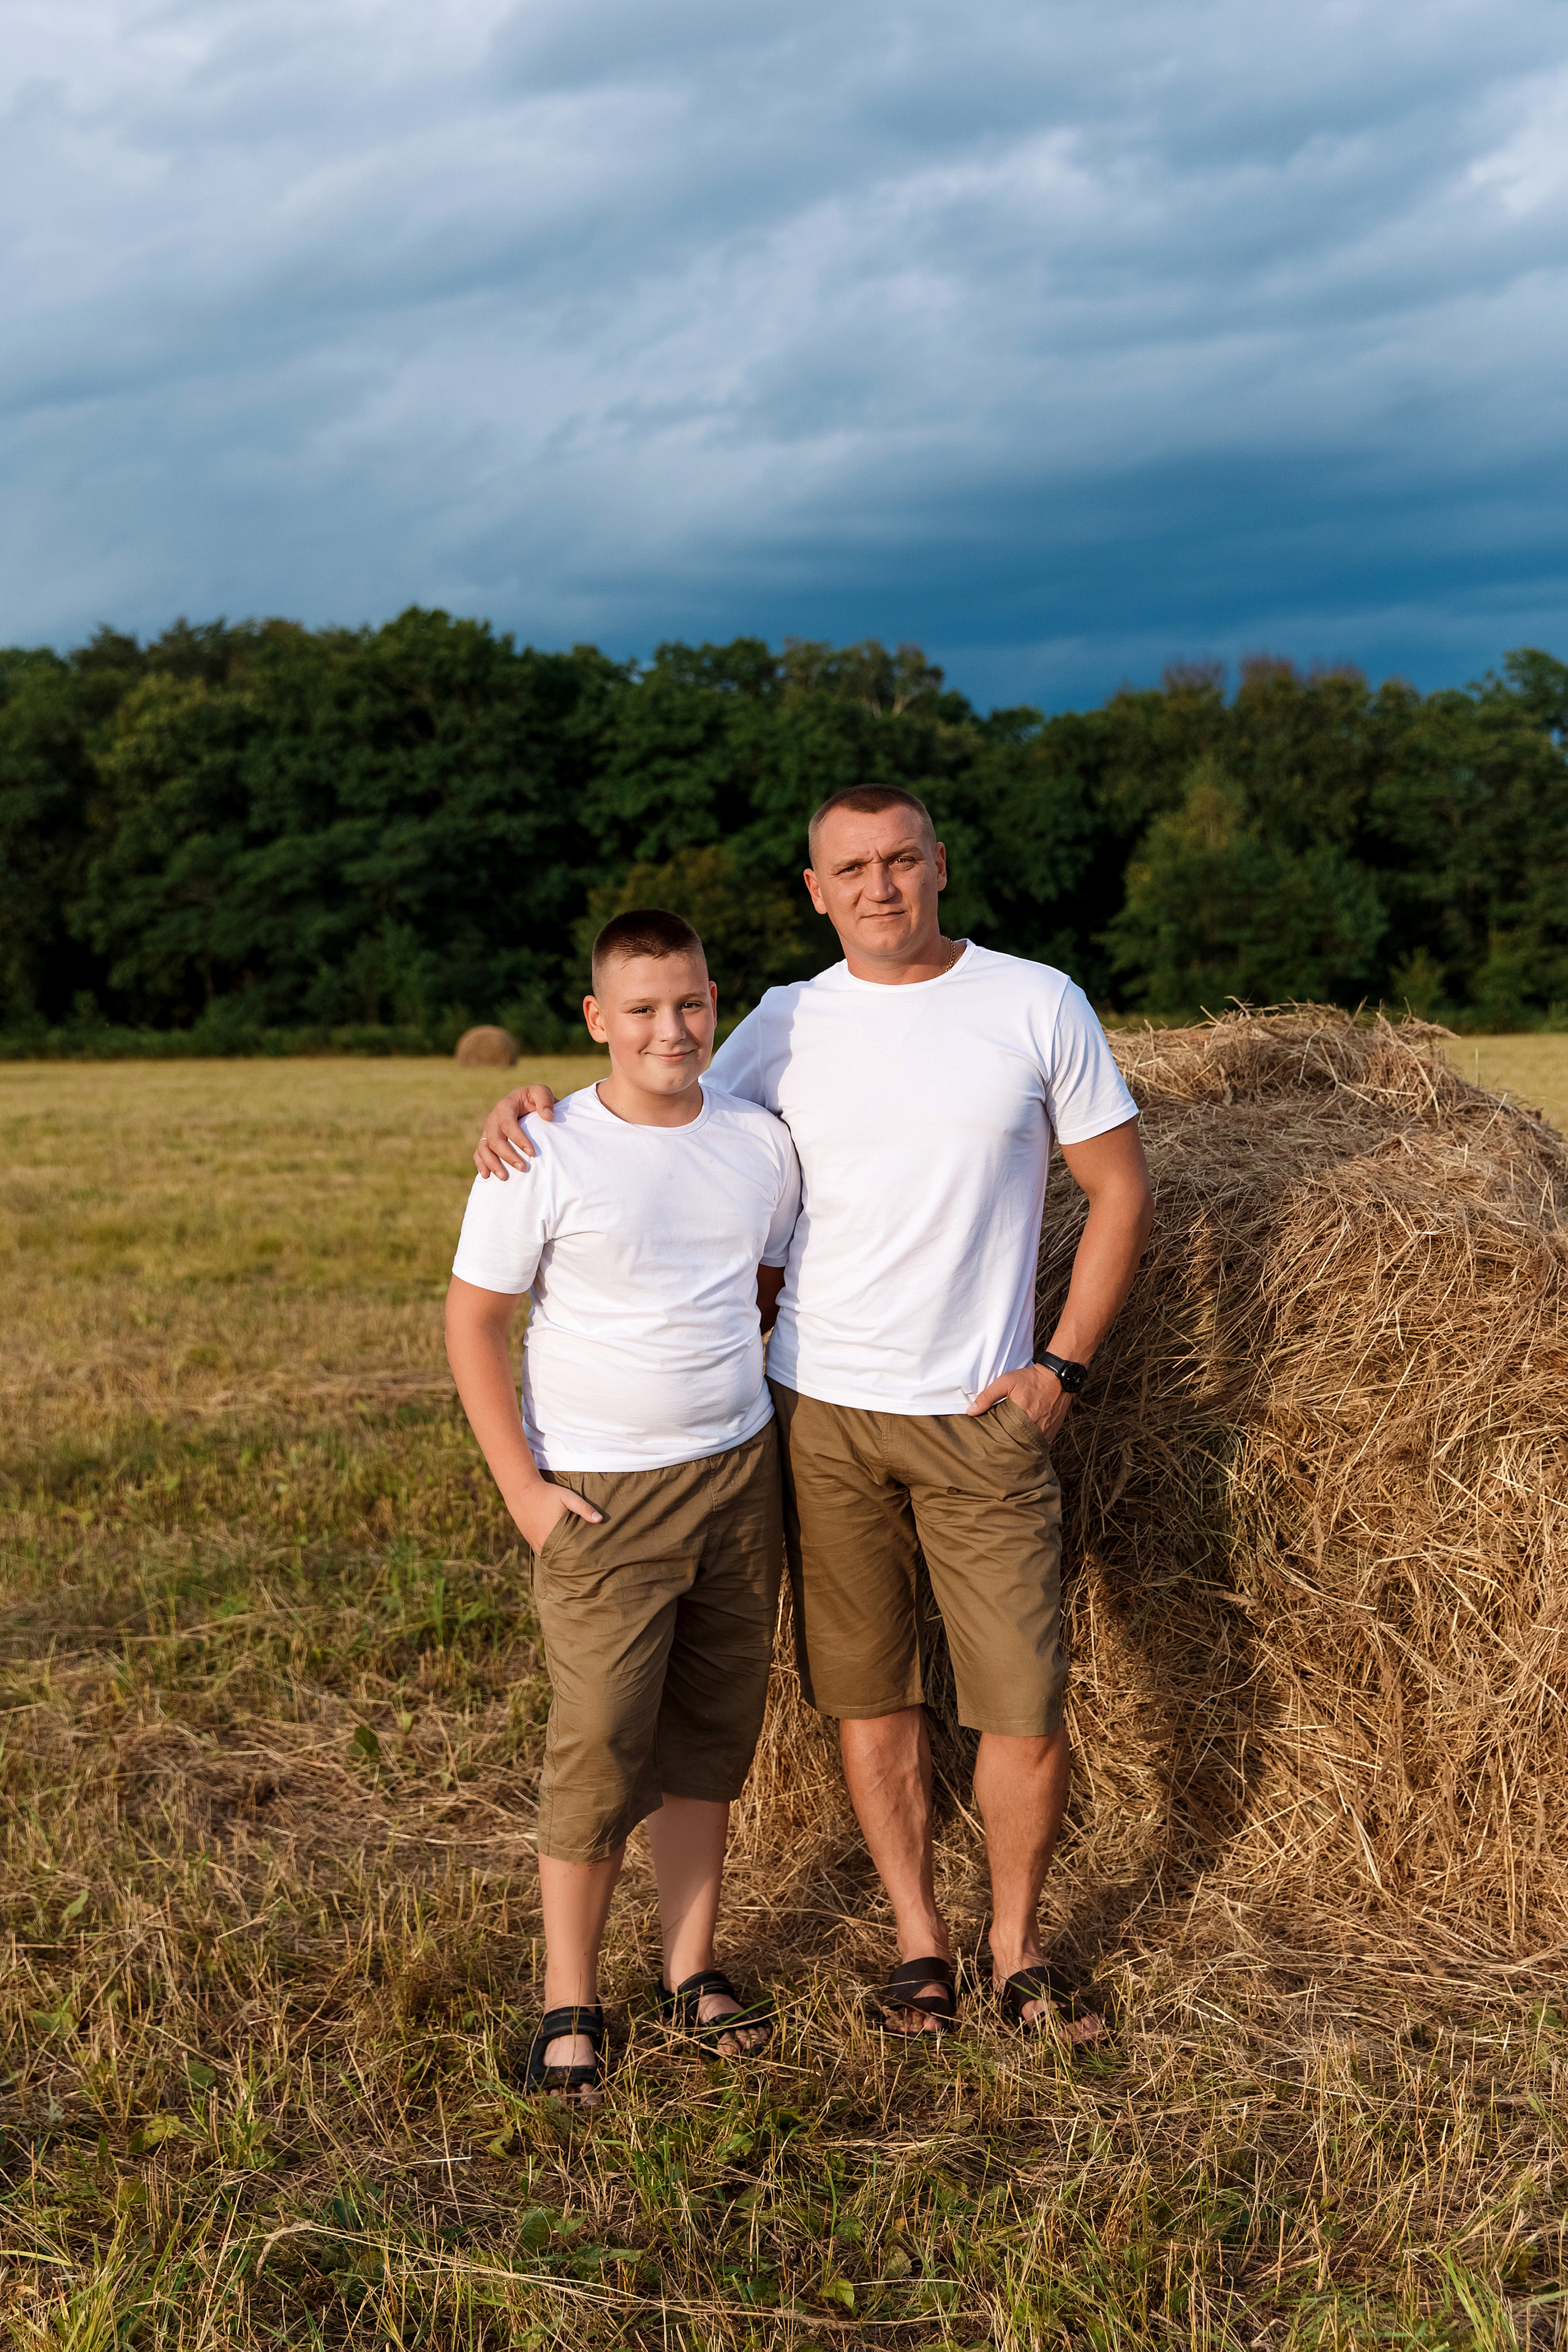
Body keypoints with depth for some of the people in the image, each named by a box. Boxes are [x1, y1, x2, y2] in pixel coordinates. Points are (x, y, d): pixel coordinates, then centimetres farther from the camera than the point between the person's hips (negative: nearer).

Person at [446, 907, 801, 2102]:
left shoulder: (762, 1141, 3)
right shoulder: (546, 1155, -11)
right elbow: (472, 1321, -7)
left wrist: (796, 1432, 8)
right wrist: (524, 1487, -10)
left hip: (739, 1473, 4)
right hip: (601, 1496, -4)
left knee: (709, 1733, 12)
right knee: (600, 1747, -3)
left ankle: (693, 1971, 26)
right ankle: (570, 2005, 12)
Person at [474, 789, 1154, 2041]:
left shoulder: (1036, 1002, -1)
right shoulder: (788, 1024, 4)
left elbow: (1122, 1189, 3)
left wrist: (1062, 1365, -3)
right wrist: (537, 1099, -7)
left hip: (981, 1419, -1)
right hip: (821, 1408, 2)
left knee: (1026, 1705, 0)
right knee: (872, 1691, 9)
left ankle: (1018, 1941, 24)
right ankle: (920, 1937, 27)